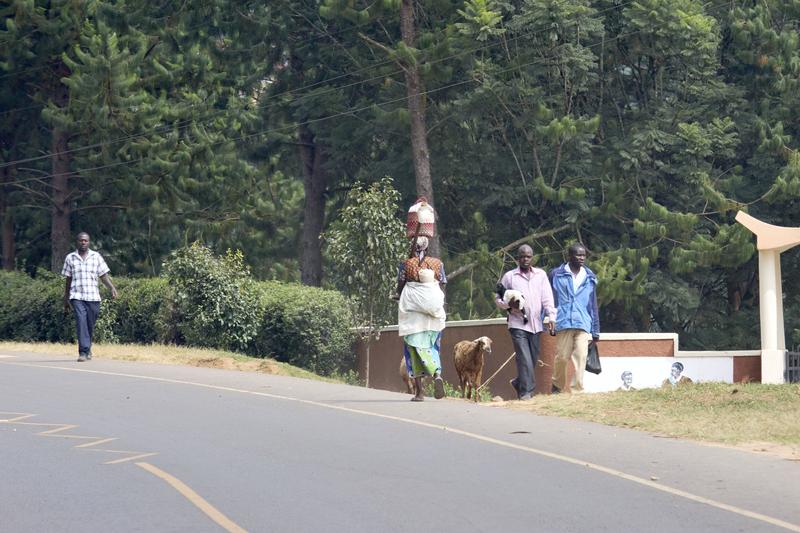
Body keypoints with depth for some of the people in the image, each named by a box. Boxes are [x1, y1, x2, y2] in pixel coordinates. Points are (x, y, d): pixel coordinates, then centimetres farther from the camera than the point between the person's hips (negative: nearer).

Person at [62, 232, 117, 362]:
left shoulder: (96, 257, 9)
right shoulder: (70, 258, 9)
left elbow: (104, 276, 7)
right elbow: (68, 280, 13)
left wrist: (112, 288, -10)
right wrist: (65, 299, 14)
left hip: (93, 297, 1)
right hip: (77, 297, -1)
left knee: (90, 325, 7)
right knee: (81, 322, -17)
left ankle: (87, 348, 30)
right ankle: (83, 352, -20)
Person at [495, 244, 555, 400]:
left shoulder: (541, 275, 12)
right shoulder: (509, 276, 8)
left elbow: (547, 298, 5)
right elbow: (498, 299, 11)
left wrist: (551, 316, -8)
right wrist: (508, 305, -10)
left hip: (536, 324, 3)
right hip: (517, 324, -3)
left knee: (533, 359, 9)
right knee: (524, 359, -13)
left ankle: (519, 383, 30)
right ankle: (526, 392, -12)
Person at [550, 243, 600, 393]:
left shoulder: (590, 278, 14)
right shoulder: (557, 275, 6)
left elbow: (593, 306, 18)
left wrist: (595, 330, 15)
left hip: (583, 324, 2)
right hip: (563, 323, -2)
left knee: (581, 356, -9)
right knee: (562, 357, 1)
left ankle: (576, 388, -7)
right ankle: (558, 385, 22)